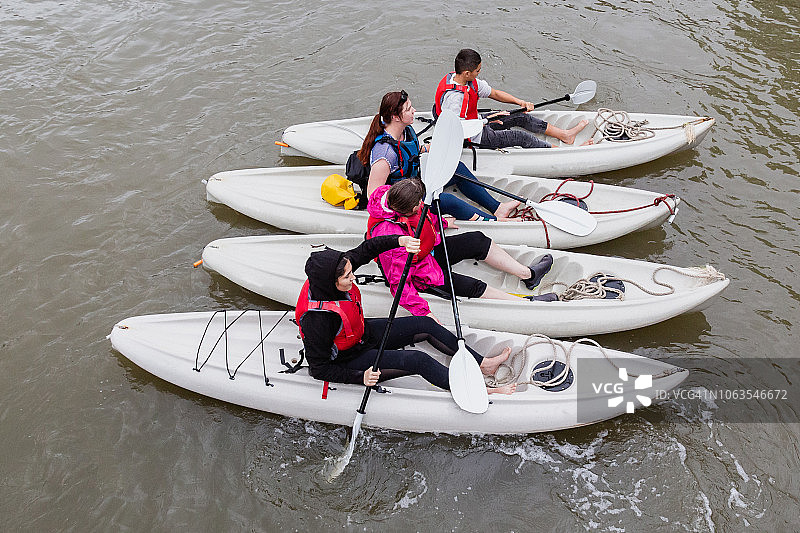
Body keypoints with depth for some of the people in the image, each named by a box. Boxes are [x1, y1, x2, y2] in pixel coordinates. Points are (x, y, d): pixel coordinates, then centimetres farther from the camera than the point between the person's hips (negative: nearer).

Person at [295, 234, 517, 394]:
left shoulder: (331, 275, -19)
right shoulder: (317, 318, -37)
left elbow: (367, 249, -7)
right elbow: (318, 369, -26)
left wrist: (400, 240, -23)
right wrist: (361, 377, -32)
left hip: (364, 333, 8)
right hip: (350, 360, -8)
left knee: (426, 325, 2)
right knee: (418, 360, -20)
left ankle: (483, 363, 13)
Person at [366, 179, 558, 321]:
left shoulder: (393, 196, -19)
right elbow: (399, 283, -34)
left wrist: (439, 223, 23)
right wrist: (424, 312, -34)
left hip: (429, 251, 8)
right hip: (420, 276, -8)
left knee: (477, 240, 3)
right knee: (473, 287, -15)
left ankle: (527, 274, 13)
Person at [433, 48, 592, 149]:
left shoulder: (469, 81, -4)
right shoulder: (454, 96, -34)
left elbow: (495, 93, 5)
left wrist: (520, 102, -6)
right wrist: (484, 122, -32)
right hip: (470, 138, -9)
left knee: (521, 117, 8)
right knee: (520, 137, -11)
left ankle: (565, 135, 19)